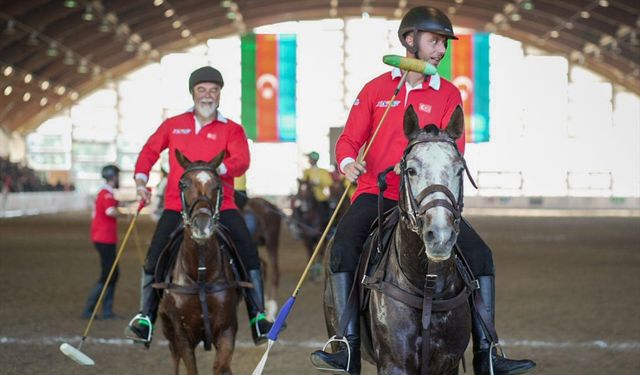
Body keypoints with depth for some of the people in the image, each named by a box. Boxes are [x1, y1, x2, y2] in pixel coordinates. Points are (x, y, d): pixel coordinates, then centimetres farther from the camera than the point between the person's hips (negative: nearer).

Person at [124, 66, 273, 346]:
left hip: (220, 205, -1)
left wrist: (218, 169, -31)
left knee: (248, 253, -15)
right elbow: (150, 150, 21)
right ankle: (146, 318, 6)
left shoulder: (231, 129, 3)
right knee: (155, 257, -10)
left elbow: (241, 162, -11)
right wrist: (141, 177, 5)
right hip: (177, 206, 1)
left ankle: (258, 317, -7)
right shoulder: (173, 125, 11)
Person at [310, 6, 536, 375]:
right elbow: (350, 139, 6)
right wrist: (348, 163, -17)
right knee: (344, 244, -29)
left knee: (479, 252, -13)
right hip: (376, 195, -2)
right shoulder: (377, 89, 7)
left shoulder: (449, 95, 7)